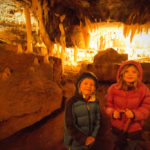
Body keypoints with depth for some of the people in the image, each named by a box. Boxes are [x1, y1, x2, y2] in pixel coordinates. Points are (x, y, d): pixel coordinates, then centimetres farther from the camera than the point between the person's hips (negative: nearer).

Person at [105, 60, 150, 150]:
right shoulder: (113, 88, -9)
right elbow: (108, 106, -4)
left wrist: (134, 114, -31)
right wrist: (113, 112, -25)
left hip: (135, 131, -2)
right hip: (117, 129, 2)